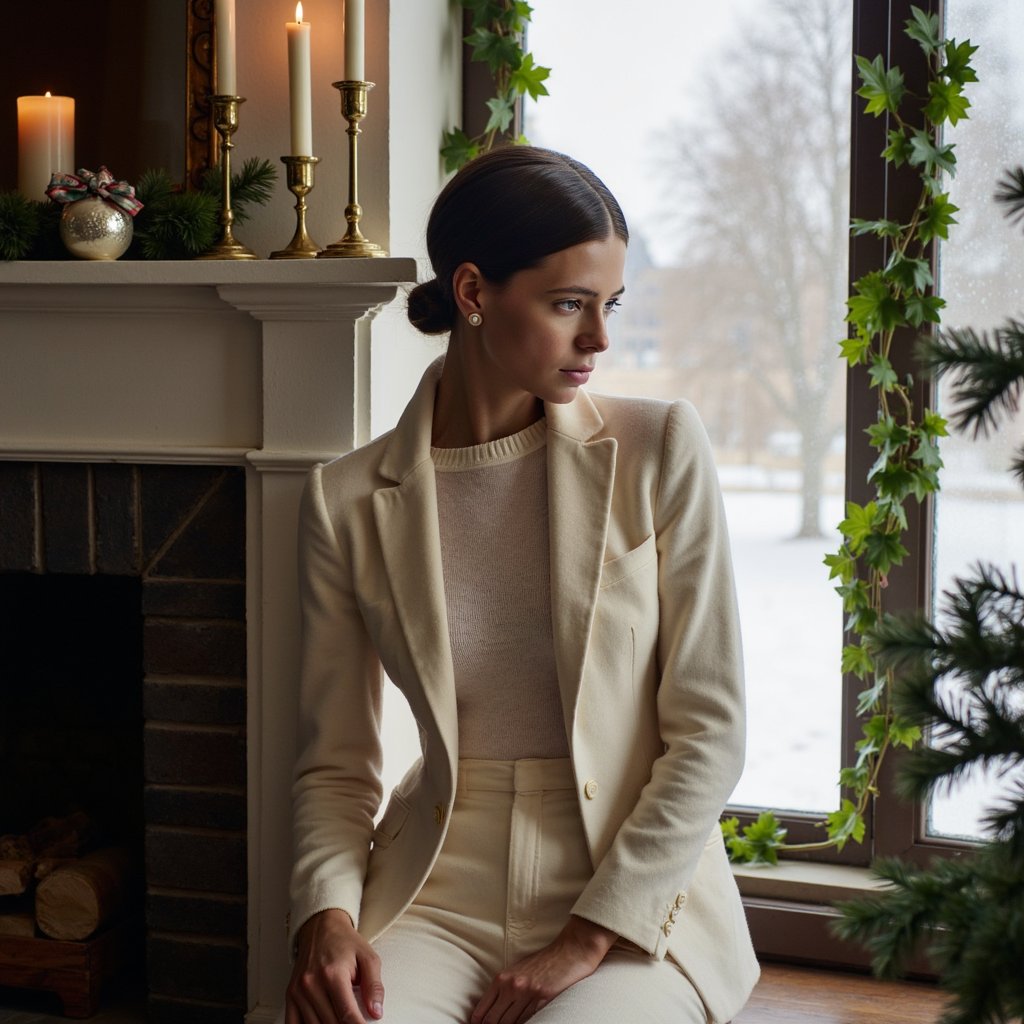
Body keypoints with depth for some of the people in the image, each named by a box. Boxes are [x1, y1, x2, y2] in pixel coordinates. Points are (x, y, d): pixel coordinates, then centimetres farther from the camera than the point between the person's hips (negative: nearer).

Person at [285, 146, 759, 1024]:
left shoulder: (660, 452, -2)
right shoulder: (350, 501, 1)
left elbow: (709, 732, -4)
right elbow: (336, 765, 7)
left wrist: (591, 938, -11)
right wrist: (328, 915, -13)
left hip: (636, 899, -1)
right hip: (438, 897, 1)